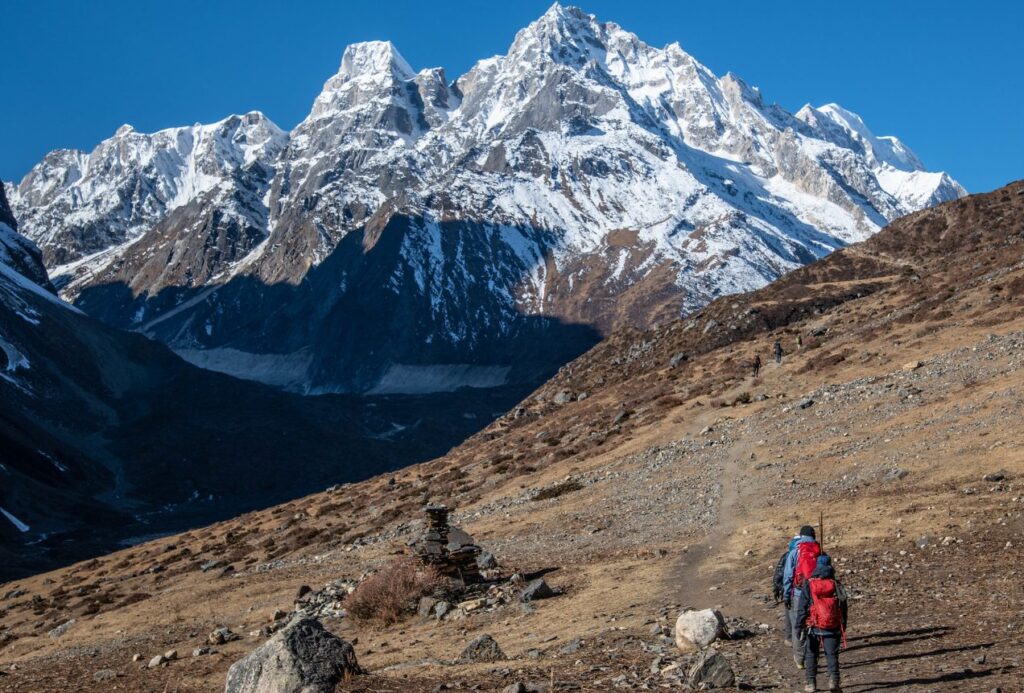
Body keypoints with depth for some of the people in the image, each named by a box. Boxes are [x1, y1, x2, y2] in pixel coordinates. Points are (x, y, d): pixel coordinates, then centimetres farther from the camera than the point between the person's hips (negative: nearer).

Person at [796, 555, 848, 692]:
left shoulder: (809, 586, -3)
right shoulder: (837, 586, 3)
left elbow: (802, 608, -4)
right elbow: (845, 609, 7)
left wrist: (800, 626, 1)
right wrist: (843, 628, 15)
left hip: (814, 627, -1)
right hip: (833, 628, 1)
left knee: (811, 655, 12)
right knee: (832, 655, 6)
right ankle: (833, 680, -10)